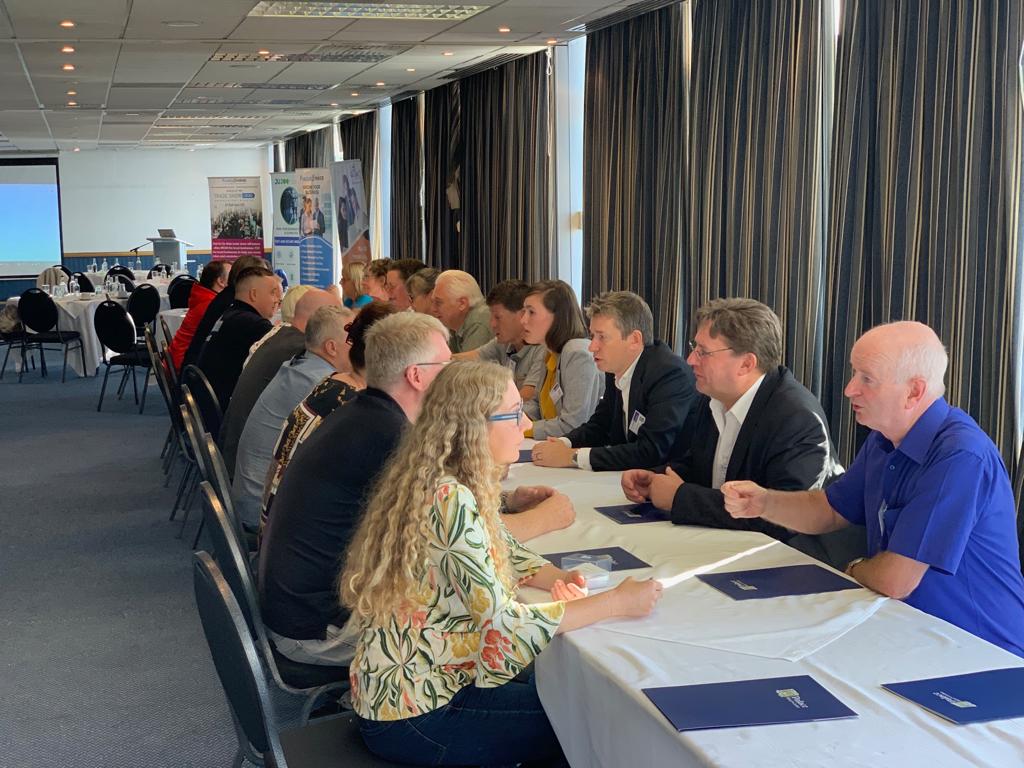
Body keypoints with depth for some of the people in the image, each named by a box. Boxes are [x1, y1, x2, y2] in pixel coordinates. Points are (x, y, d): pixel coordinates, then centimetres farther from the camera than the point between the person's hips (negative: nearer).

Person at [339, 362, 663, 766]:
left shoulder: (450, 482, 1)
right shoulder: (450, 500, -27)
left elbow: (505, 551, 14)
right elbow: (503, 623, -28)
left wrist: (557, 577, -7)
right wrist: (617, 603, -20)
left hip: (423, 676, 8)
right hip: (412, 716, -8)